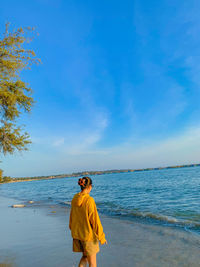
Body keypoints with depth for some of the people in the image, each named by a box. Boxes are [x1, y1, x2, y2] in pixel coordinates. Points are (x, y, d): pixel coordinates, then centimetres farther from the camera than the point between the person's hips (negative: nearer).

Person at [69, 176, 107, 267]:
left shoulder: (75, 198, -4)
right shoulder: (89, 200, -23)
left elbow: (72, 216, 8)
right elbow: (95, 219, -19)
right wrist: (102, 237, -8)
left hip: (77, 233, 6)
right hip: (89, 234, -6)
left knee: (85, 256, 27)